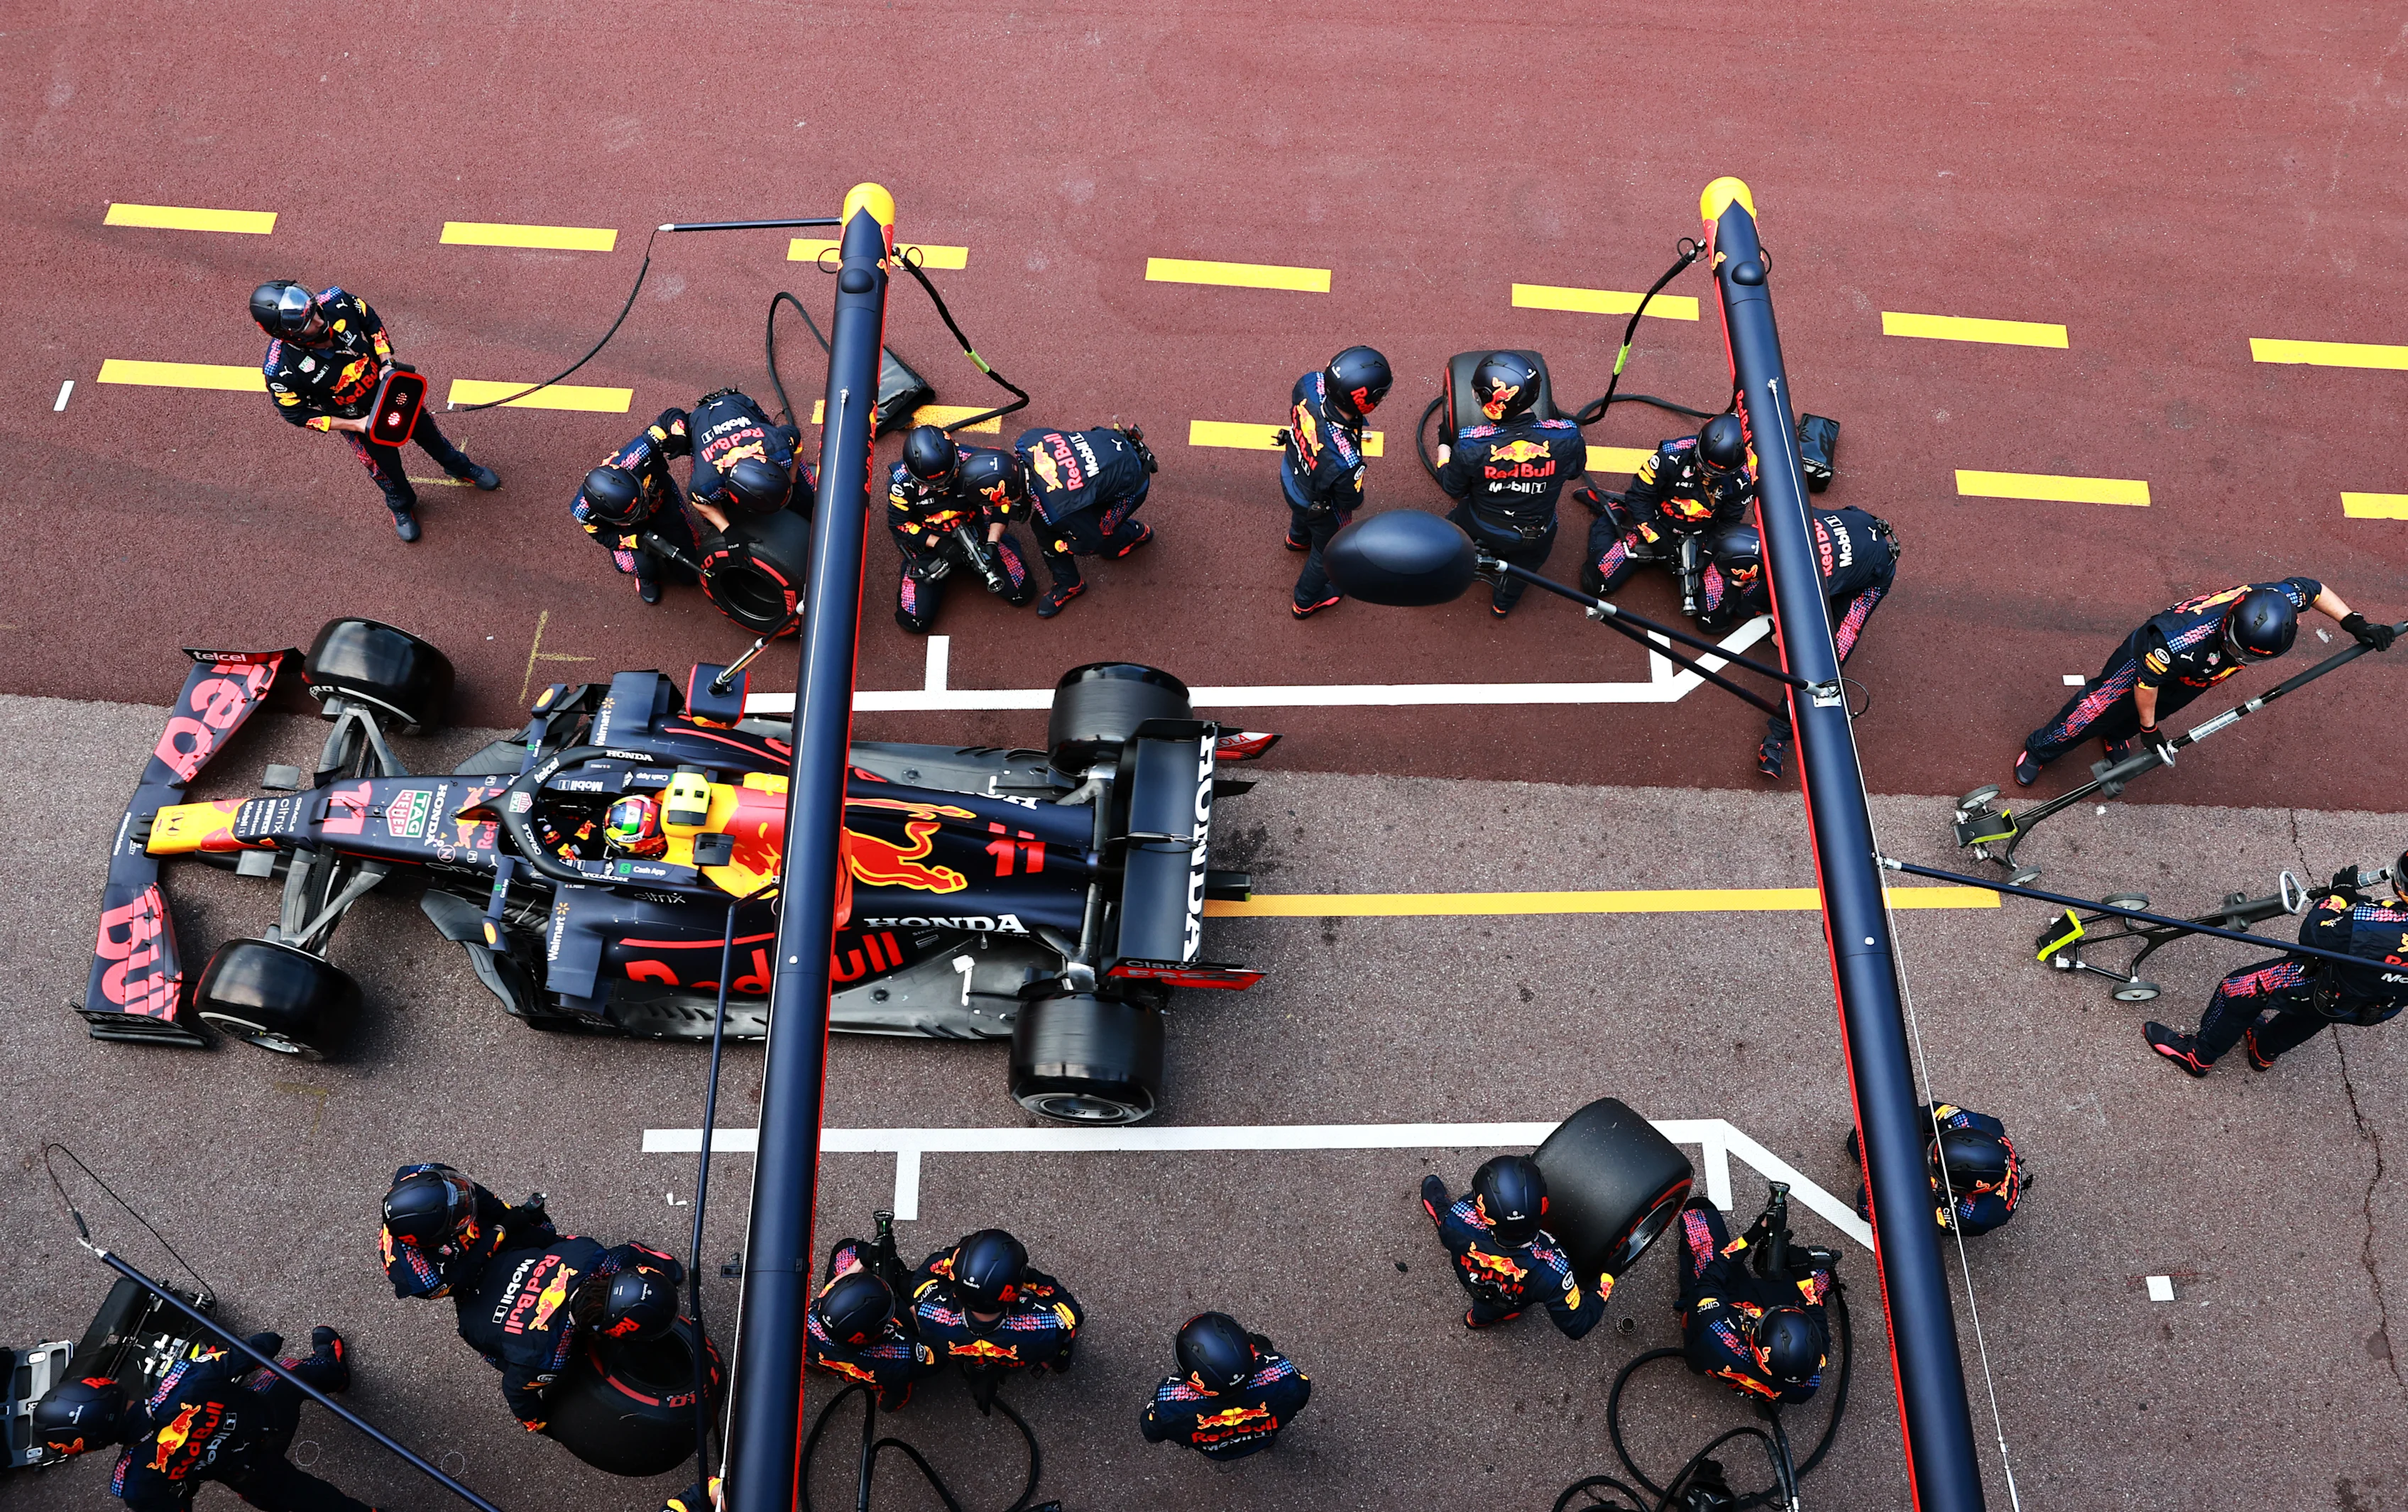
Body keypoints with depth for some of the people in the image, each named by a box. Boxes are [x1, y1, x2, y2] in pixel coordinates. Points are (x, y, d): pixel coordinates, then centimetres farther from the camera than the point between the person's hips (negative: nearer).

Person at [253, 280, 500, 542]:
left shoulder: (335, 302, -32)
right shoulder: (281, 371, -37)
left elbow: (372, 322, -9)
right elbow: (297, 414, -19)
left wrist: (386, 364, -20)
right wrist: (357, 425, -22)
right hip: (354, 417, -3)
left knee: (426, 430, 27)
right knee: (385, 465, 20)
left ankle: (459, 467, 59)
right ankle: (402, 506, 54)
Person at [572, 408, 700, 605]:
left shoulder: (633, 460, -45)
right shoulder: (584, 512, -40)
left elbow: (671, 417, -37)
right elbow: (605, 536, -20)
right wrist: (639, 541, -35)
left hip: (662, 500, 1)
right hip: (626, 528, -1)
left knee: (688, 573, 1)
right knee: (641, 565, -28)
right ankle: (646, 577, 11)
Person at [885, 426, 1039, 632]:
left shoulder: (970, 461, -25)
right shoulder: (902, 481, -25)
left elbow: (1000, 502, -11)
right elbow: (898, 524, -12)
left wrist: (992, 543, -20)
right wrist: (938, 544, -23)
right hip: (929, 542, -1)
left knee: (1022, 592, -6)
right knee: (914, 620, -10)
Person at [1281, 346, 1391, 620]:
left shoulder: (1309, 384, -37)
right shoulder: (1345, 462, -49)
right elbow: (1352, 502, -25)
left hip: (1290, 474, 5)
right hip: (1320, 507, -5)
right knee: (1328, 551, 29)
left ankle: (1298, 538, 77)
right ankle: (1306, 602, 58)